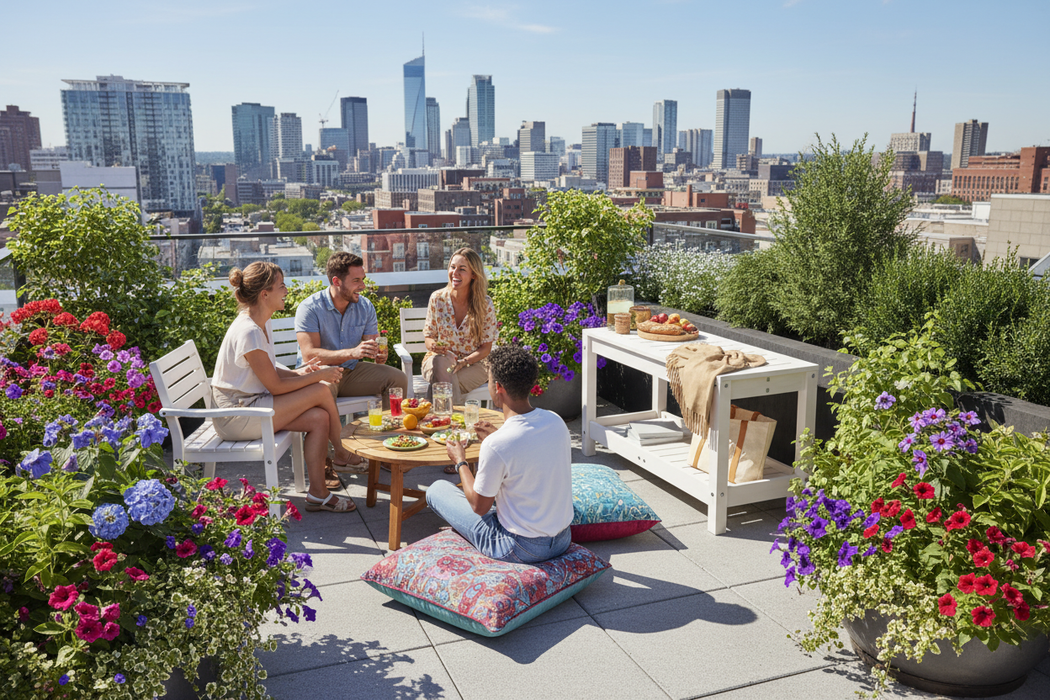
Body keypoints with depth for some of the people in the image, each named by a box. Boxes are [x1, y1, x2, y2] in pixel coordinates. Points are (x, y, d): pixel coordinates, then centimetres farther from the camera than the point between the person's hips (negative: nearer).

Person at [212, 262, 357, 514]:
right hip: (236, 416, -9)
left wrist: (297, 373, -3)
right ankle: (342, 453, 9)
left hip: (248, 404, 9)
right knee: (320, 391, -14)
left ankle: (318, 493, -2)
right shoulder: (249, 333, -24)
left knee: (319, 418, -8)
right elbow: (276, 386, -19)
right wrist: (319, 376, -11)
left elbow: (269, 371, 15)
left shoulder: (262, 324, 8)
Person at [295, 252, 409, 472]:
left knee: (398, 378, -14)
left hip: (351, 371, 5)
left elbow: (373, 345, 3)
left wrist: (379, 355, -24)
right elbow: (309, 355, -26)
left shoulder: (365, 307, 2)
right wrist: (352, 352, -38)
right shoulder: (310, 308, -16)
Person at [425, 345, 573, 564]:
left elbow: (479, 506, -12)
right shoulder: (556, 421, -6)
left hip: (520, 549, -6)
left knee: (437, 489, 8)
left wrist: (460, 461, 2)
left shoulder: (495, 445, -27)